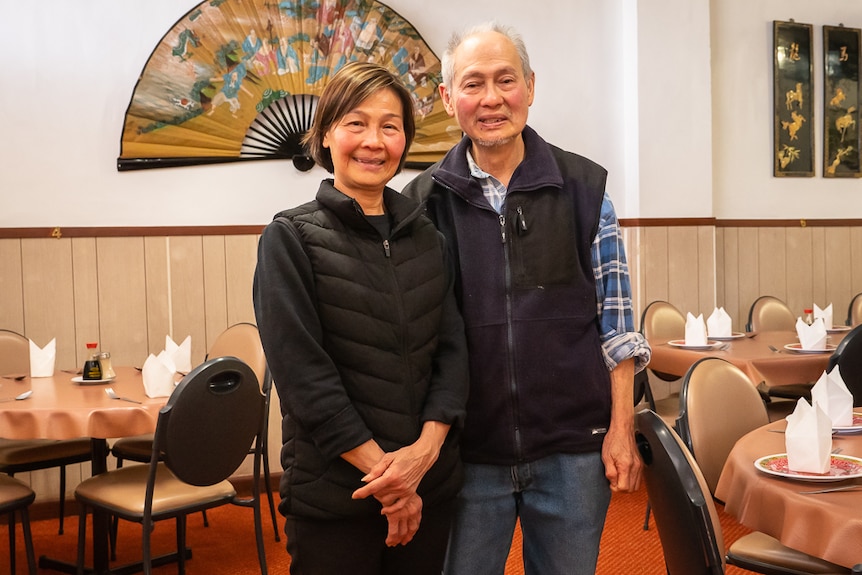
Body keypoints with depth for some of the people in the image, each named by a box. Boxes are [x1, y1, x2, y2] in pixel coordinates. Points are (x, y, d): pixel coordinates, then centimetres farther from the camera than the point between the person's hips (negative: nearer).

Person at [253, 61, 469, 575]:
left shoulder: (426, 237, 7)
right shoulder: (291, 238, -5)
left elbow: (451, 348, 3)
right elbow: (302, 370, -12)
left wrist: (426, 448, -13)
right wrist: (384, 472, -14)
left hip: (432, 486, 4)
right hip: (332, 494, -4)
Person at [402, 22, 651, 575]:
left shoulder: (584, 186, -1)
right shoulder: (424, 201, -1)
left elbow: (616, 321, 2)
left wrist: (622, 428, -2)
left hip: (573, 448, 0)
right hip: (467, 452, 0)